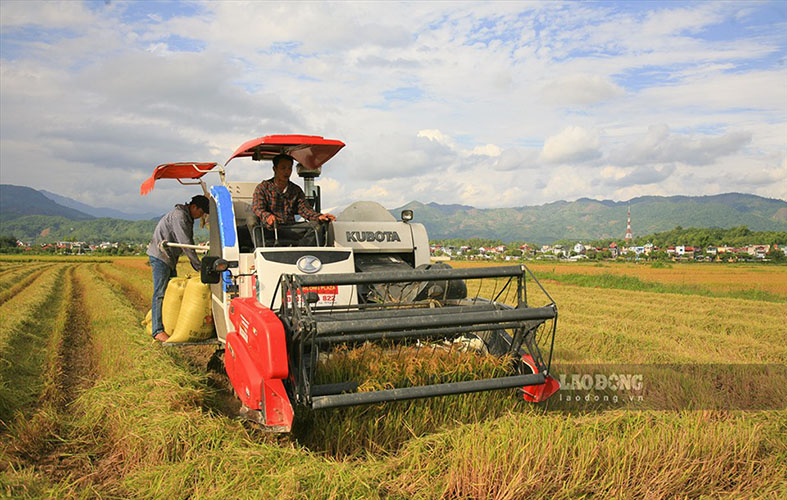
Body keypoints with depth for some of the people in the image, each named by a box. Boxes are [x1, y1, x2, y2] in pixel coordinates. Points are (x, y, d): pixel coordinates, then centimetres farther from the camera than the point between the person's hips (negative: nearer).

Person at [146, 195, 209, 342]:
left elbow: (189, 243, 16)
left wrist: (197, 266, 8)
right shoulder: (178, 216, -18)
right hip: (160, 256, -10)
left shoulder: (188, 218, 13)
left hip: (170, 258, 10)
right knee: (160, 293, -12)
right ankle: (158, 331, -13)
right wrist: (199, 266, -22)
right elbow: (186, 244, -23)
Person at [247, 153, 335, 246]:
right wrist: (267, 216, -32)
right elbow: (257, 209, -7)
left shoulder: (296, 190, 19)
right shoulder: (263, 187, 7)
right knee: (251, 218, -29)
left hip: (290, 230, 3)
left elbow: (304, 208, 6)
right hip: (269, 230, -3)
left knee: (315, 225, -20)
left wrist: (319, 216, -17)